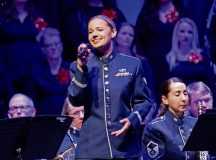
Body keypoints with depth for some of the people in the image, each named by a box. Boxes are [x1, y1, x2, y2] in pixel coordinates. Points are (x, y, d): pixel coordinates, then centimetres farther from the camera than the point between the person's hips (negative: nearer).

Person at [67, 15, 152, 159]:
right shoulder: (79, 66, 8)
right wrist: (81, 68, -14)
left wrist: (132, 120, -9)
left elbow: (143, 101, 9)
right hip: (91, 147, 0)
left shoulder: (132, 64, 7)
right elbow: (76, 101, -5)